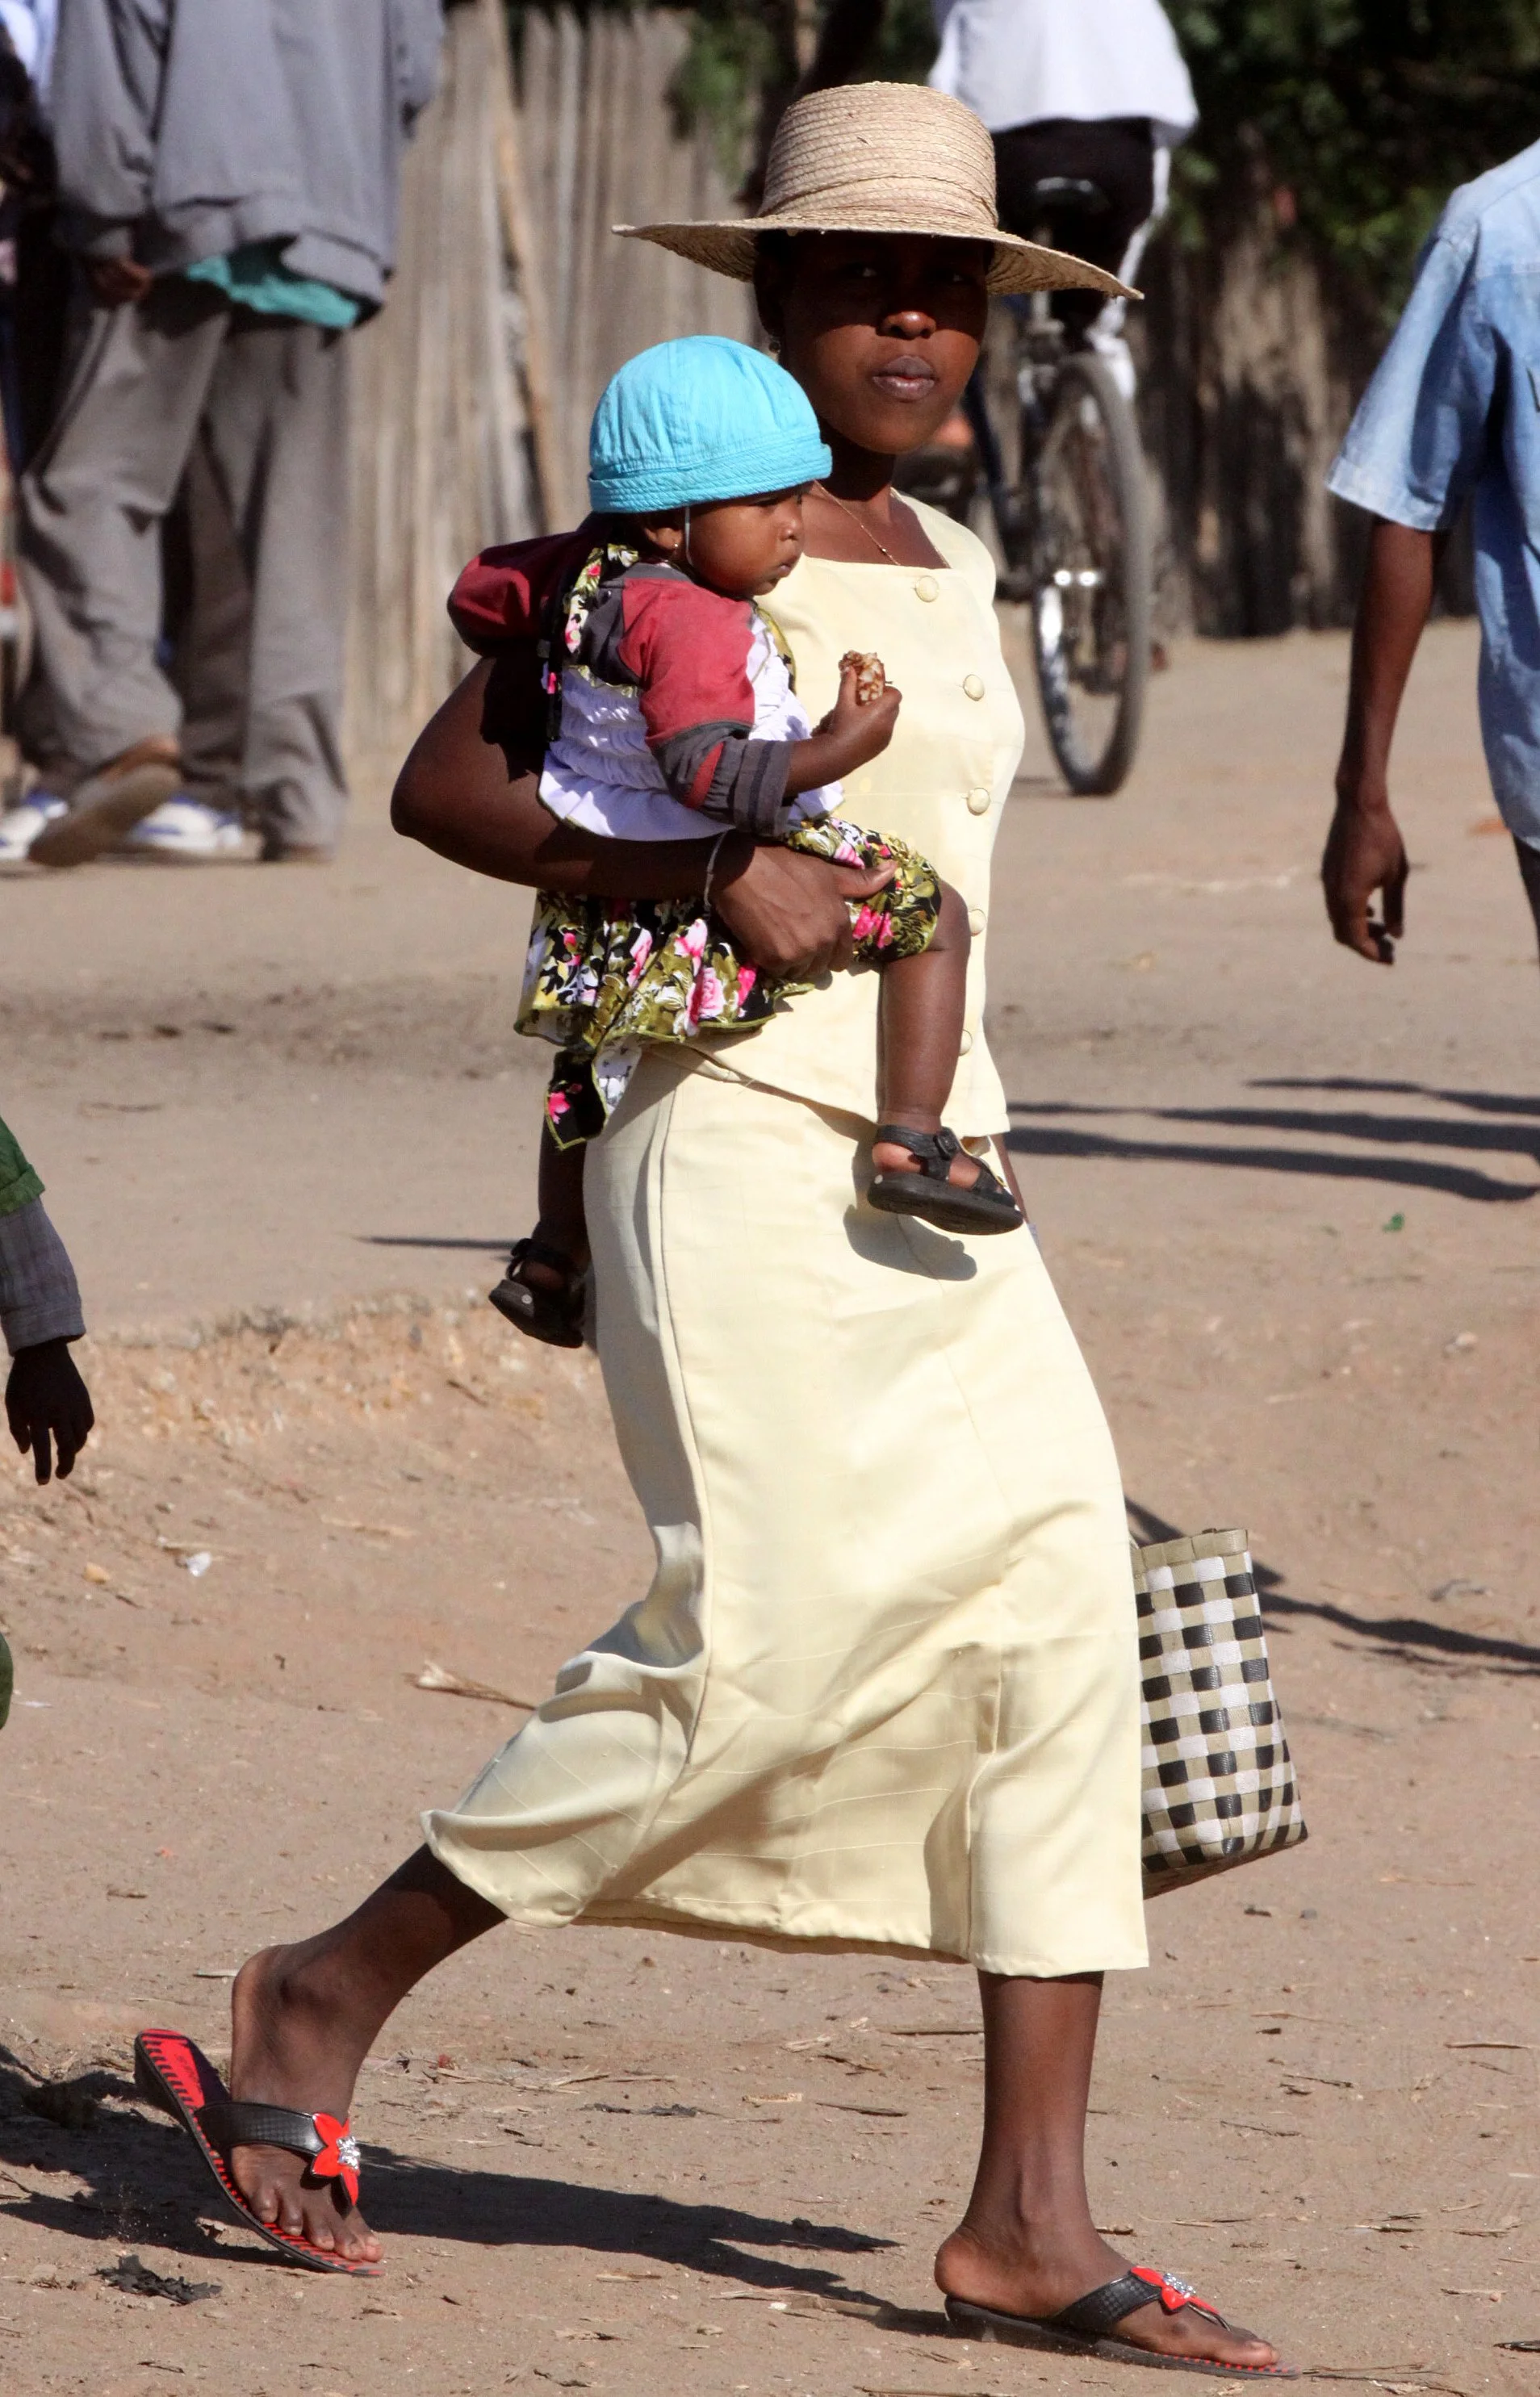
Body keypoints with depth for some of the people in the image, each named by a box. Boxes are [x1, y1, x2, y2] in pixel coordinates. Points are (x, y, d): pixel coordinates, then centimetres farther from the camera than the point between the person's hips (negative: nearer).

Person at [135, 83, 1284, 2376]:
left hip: (936, 1181, 7)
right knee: (761, 1645, -15)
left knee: (1059, 1614, -5)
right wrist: (723, 877, -17)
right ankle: (330, 1995, 3)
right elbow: (449, 782, -8)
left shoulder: (951, 571, 16)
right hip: (731, 1135, -7)